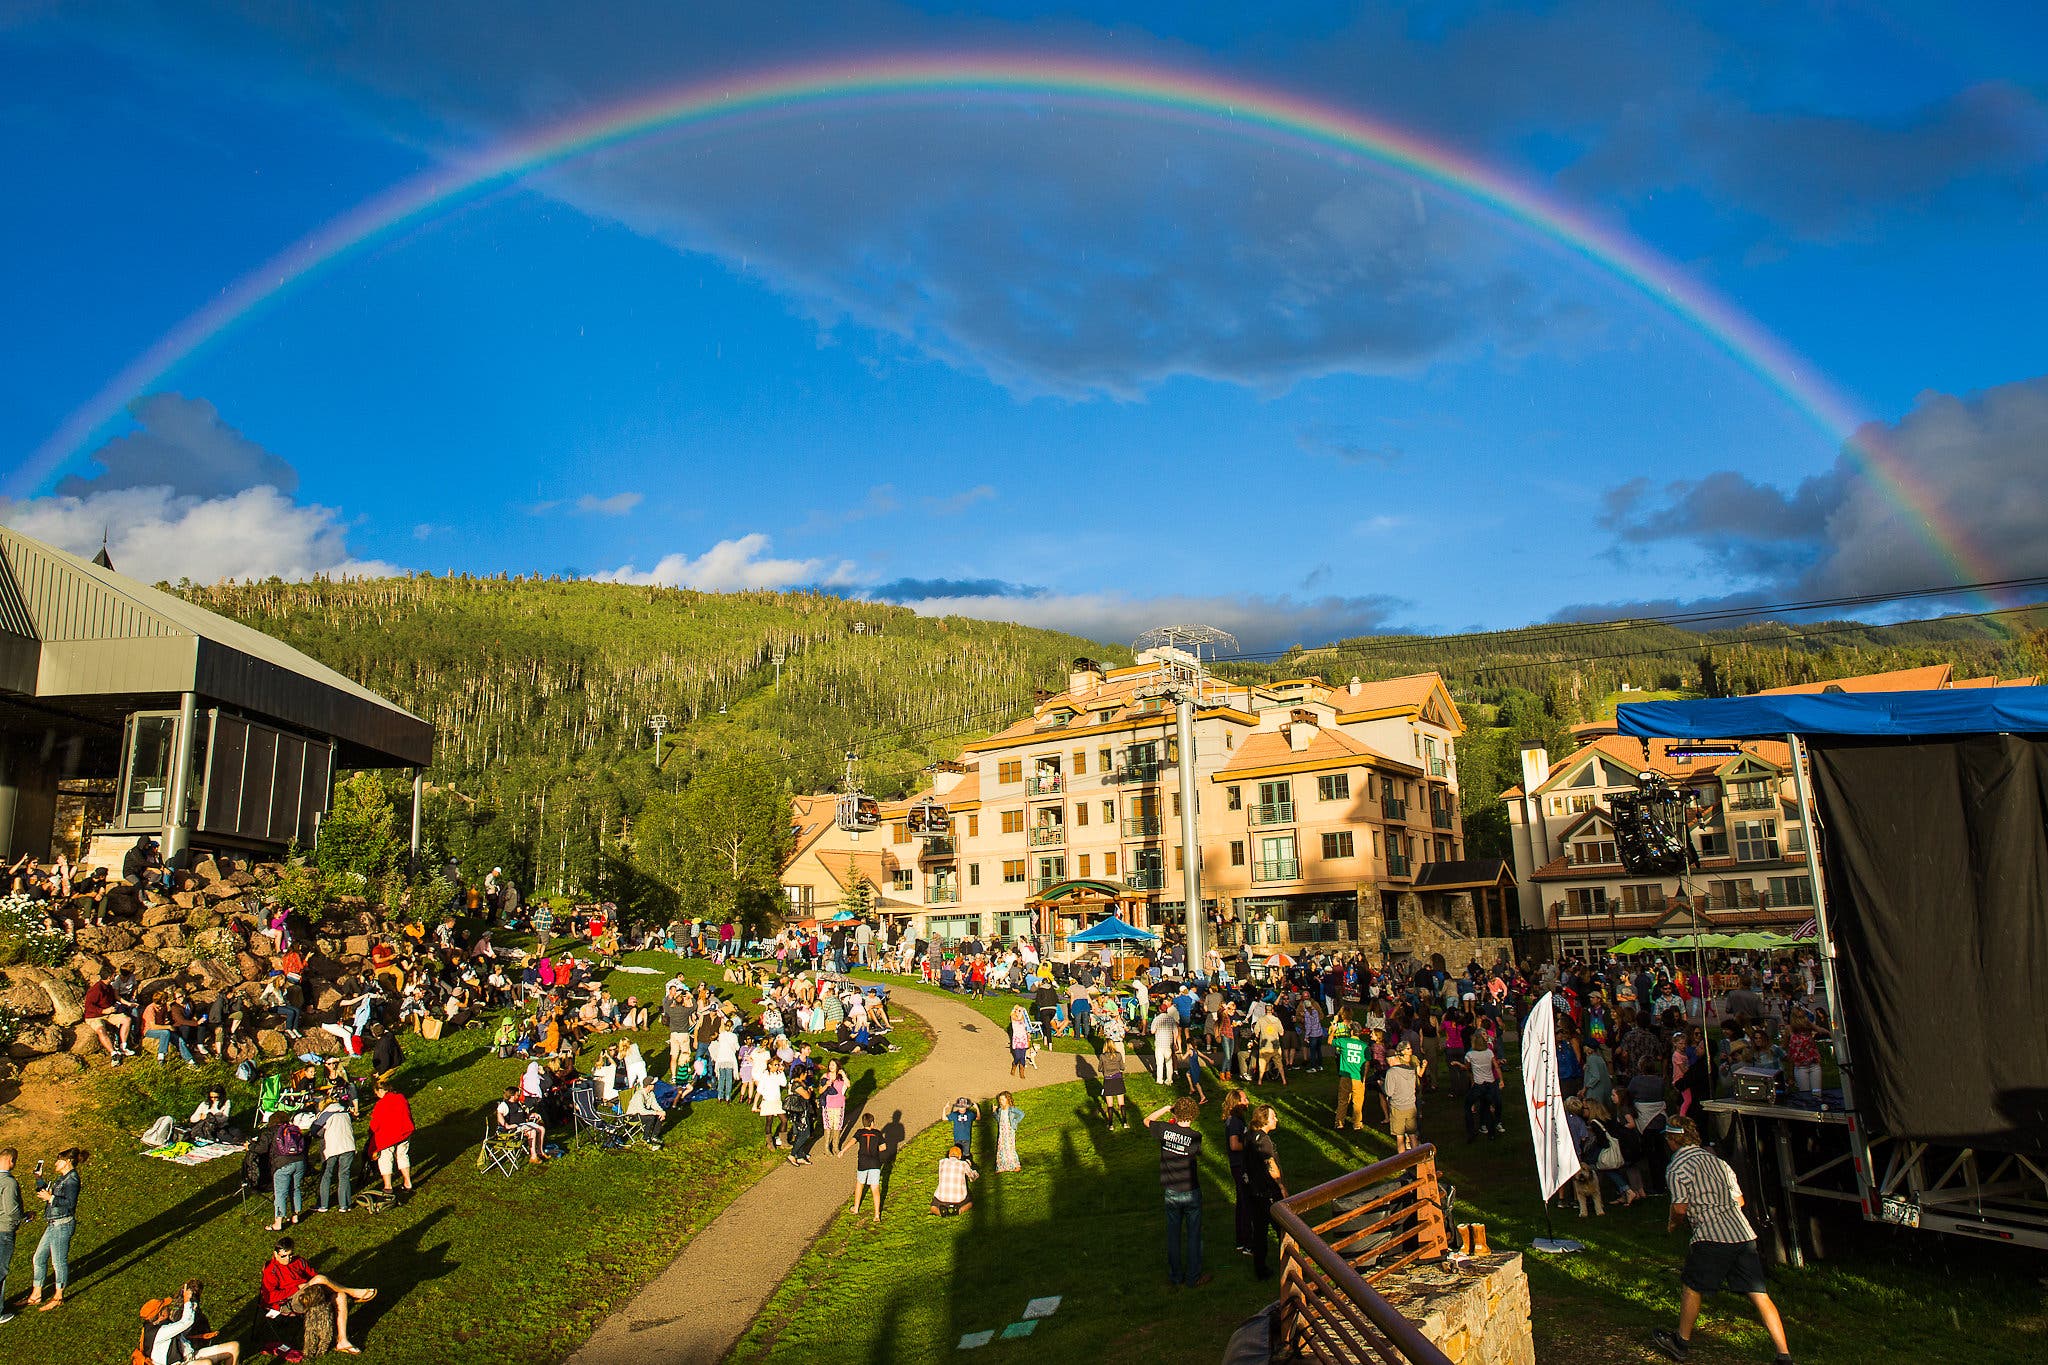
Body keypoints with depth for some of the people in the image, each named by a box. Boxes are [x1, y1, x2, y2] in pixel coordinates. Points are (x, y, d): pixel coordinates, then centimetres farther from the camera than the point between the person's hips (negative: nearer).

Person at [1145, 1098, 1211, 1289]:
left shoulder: (1165, 1129, -11)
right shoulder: (1195, 1136, -19)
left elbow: (1147, 1120, 7)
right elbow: (1197, 1163, -11)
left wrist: (1166, 1108, 7)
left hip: (1170, 1192, 3)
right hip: (1191, 1192, -3)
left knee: (1173, 1235, 16)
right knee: (1193, 1235, 11)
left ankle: (1175, 1277, 26)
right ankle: (1193, 1277, 21)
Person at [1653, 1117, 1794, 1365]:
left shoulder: (1677, 1167, -4)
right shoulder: (1715, 1159, 19)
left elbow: (1680, 1207, -10)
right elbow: (1739, 1200, 22)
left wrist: (1671, 1224, 10)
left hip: (1713, 1238, -7)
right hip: (1744, 1233, 7)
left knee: (1691, 1288, 10)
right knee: (1760, 1295, 7)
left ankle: (1682, 1343, 21)